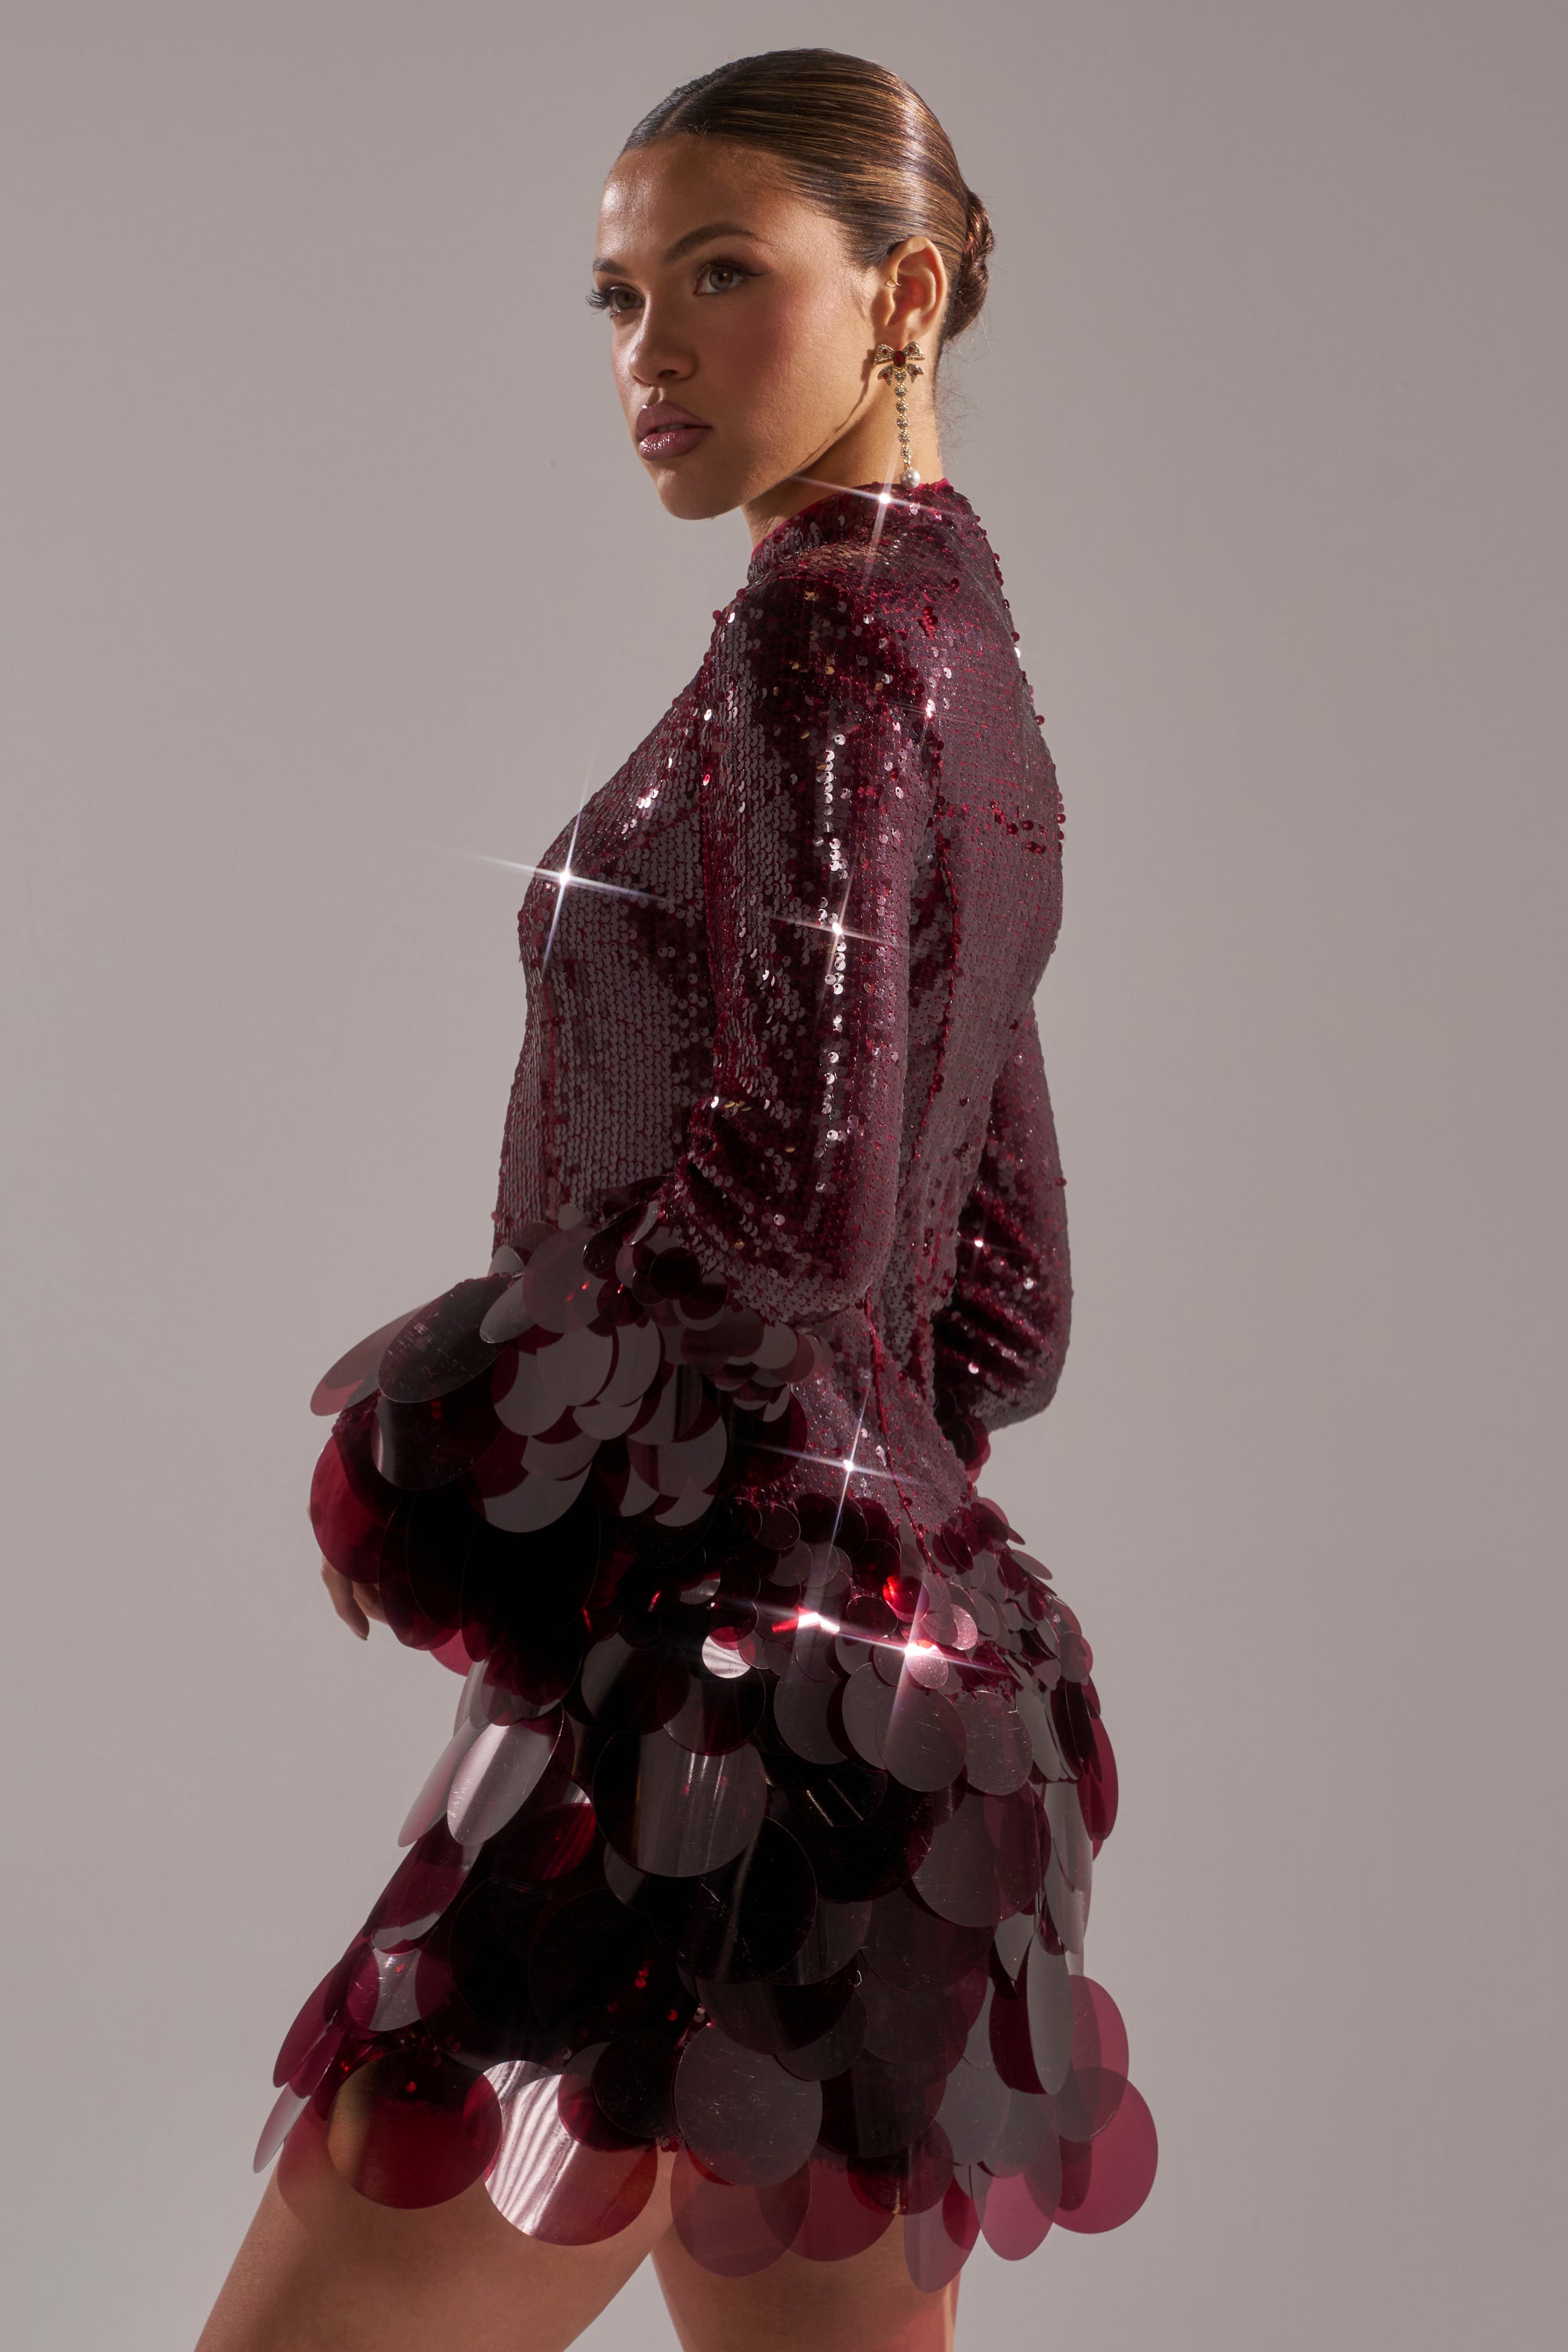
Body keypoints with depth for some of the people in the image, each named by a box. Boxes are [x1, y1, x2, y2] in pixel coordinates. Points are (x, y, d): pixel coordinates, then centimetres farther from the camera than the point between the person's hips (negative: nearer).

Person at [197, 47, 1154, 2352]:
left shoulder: (826, 640, -11)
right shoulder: (970, 678, 17)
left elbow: (791, 1210, -24)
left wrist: (424, 1426, -9)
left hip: (714, 1667, -9)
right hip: (880, 1617, 9)